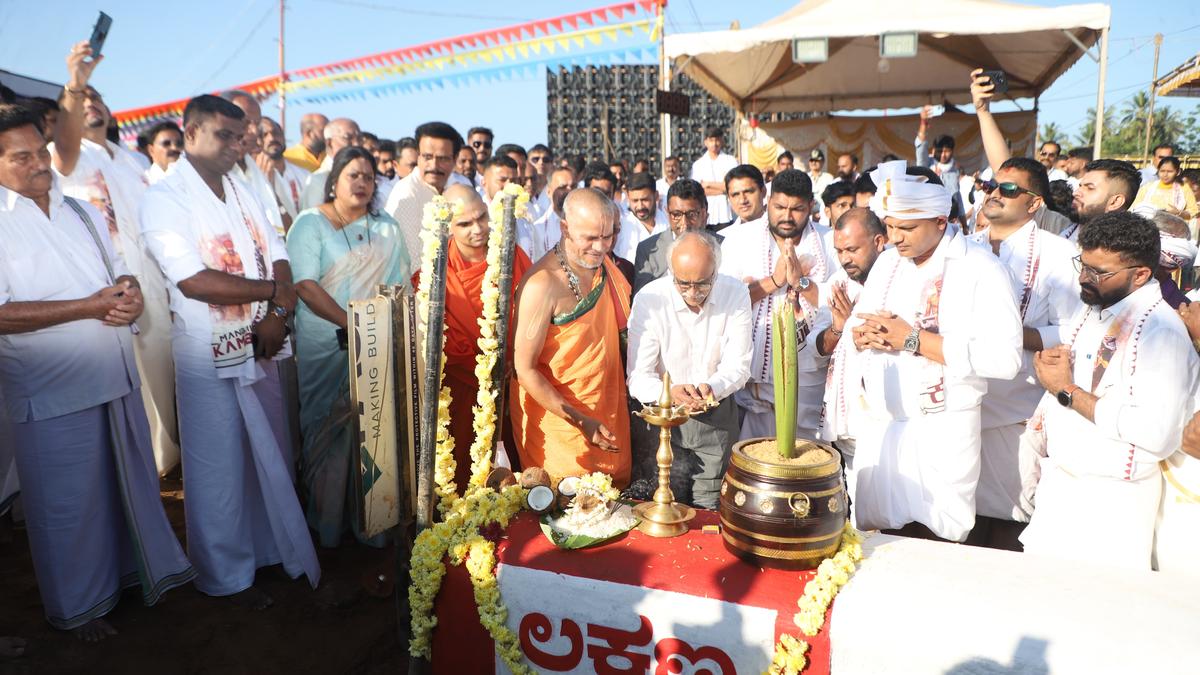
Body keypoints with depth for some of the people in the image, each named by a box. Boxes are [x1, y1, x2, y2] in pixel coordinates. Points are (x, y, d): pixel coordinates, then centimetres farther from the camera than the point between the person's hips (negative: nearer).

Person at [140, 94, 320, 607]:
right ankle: (228, 573, 25)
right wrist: (273, 290, -13)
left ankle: (273, 546, 35)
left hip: (259, 346, 6)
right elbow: (194, 282, -20)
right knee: (219, 467, 7)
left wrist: (278, 314, -14)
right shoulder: (164, 199, -9)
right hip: (209, 354, -6)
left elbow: (278, 259, 4)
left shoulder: (242, 193, 11)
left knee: (272, 457, 15)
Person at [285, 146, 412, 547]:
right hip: (326, 348, -3)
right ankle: (327, 522, 21)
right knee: (329, 430, 6)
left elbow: (400, 284, 9)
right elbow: (305, 286, -12)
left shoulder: (386, 228, 12)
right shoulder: (310, 224, -1)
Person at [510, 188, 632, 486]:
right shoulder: (542, 284, -22)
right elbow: (525, 370, -19)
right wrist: (580, 420, -21)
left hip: (609, 413, 7)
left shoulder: (607, 268, 0)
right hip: (557, 415, -7)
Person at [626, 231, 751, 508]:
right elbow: (638, 376, -17)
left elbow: (738, 366, -9)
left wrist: (712, 388, -30)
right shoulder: (649, 299, -17)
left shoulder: (736, 294, -11)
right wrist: (670, 393, -37)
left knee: (710, 512, 10)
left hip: (718, 417, 1)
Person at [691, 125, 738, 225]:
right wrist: (723, 189, -4)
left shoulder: (730, 161, 7)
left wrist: (709, 184, -1)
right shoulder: (698, 164, 8)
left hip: (725, 213, 0)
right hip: (706, 212, 1)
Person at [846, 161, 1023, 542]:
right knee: (883, 537, 11)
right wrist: (864, 335, -8)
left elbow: (1005, 358, -20)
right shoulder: (887, 260, 11)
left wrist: (913, 339, -21)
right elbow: (856, 327, 16)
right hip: (879, 425, 6)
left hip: (941, 434, -5)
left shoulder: (979, 268, -10)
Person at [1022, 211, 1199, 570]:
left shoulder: (1162, 331, -19)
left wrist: (1067, 391, -21)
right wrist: (1049, 360, -1)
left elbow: (1157, 434, -27)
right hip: (1058, 478, 7)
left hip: (1112, 498, -7)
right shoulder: (1090, 308, 6)